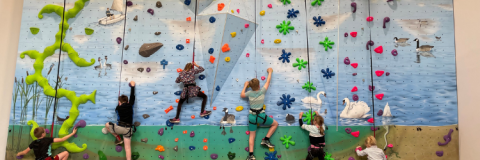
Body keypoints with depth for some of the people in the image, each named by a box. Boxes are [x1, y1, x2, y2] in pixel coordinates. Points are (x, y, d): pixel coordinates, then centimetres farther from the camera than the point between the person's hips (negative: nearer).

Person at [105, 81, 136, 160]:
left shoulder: (118, 108, 5)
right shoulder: (130, 105, 7)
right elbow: (132, 96, 17)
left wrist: (119, 103, 41)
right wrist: (132, 86, 27)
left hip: (119, 128, -2)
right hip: (128, 129, 2)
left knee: (107, 125, 26)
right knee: (127, 146, 4)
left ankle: (118, 138, 26)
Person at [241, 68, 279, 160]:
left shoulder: (249, 93, -1)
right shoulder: (262, 91, -8)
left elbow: (241, 95, 20)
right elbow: (268, 81, 6)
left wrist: (245, 86, 25)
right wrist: (270, 72, 21)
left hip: (251, 116, 4)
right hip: (260, 115, -3)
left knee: (252, 136, 12)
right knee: (275, 124, 18)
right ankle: (266, 139, 10)